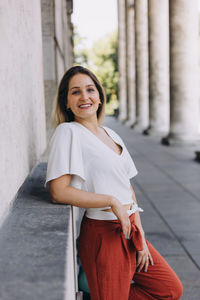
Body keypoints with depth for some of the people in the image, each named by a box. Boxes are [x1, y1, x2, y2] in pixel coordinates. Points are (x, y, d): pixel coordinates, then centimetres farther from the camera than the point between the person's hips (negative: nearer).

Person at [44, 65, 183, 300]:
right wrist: (112, 201, -18)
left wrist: (140, 234, 4)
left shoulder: (110, 134, 11)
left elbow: (127, 187, 13)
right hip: (103, 235, -7)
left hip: (129, 230, 8)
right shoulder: (67, 132, -11)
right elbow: (59, 192, -21)